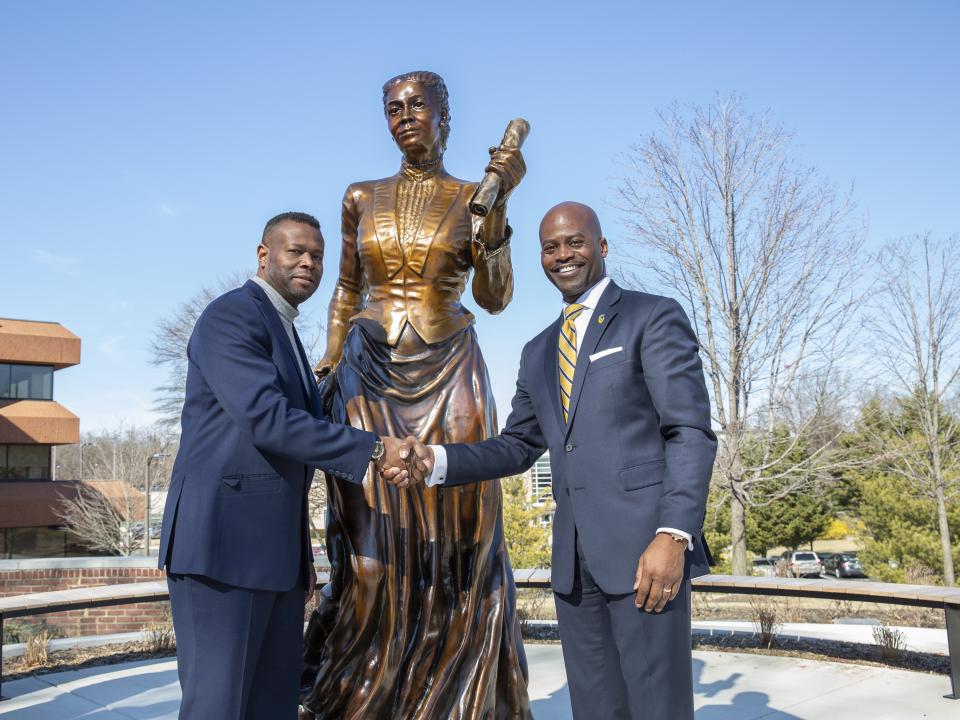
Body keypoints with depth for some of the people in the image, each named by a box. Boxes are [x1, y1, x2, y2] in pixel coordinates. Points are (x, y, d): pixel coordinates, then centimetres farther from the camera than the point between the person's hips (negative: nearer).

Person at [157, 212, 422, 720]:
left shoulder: (285, 335, 21)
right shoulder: (230, 316, -7)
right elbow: (267, 420, -21)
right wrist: (373, 450, -18)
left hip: (272, 550, 9)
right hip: (220, 544, -9)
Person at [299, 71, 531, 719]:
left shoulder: (473, 197, 5)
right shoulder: (362, 197, 12)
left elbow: (495, 297, -6)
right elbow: (346, 292, 17)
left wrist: (499, 204, -16)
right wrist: (328, 370, 9)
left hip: (447, 376, -1)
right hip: (368, 376, 1)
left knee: (454, 533, -1)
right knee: (373, 539, 0)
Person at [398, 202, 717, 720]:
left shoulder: (654, 317, 0)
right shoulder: (537, 353, 19)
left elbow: (691, 433, -8)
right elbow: (517, 447, 17)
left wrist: (673, 536, -19)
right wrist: (436, 460, 1)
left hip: (644, 546, -5)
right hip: (574, 562, 6)